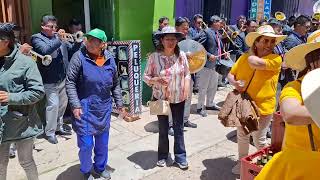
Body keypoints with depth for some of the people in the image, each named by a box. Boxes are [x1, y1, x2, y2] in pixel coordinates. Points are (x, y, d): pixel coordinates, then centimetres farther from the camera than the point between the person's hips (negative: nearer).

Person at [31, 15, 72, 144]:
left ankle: (59, 127, 32)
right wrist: (58, 40, -26)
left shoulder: (57, 36, 11)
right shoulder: (37, 38, -4)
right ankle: (50, 132, 8)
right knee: (53, 104, -8)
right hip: (50, 80, -6)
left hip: (62, 78, 6)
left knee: (63, 103, 14)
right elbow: (45, 51, -24)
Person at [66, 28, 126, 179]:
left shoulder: (110, 59, 1)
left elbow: (115, 84, 11)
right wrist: (75, 105, -17)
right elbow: (70, 83, -10)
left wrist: (119, 103, 10)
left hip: (104, 109, 4)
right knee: (86, 144, 3)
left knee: (103, 142, 17)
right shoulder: (79, 57, -11)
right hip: (84, 109, -4)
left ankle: (100, 167, 41)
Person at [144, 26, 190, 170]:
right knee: (163, 128, 14)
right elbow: (146, 76, -6)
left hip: (178, 98, 1)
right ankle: (162, 155, 32)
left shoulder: (181, 55, -6)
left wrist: (186, 89, -7)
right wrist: (156, 80, -25)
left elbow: (187, 74, 5)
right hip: (161, 98, -1)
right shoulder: (154, 57, -13)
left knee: (179, 128, 10)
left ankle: (180, 156, 26)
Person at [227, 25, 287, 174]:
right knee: (242, 135, 19)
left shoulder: (276, 59, -15)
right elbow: (230, 74, 5)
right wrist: (235, 83, -17)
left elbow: (255, 63, -31)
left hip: (262, 106, -4)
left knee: (259, 140, 9)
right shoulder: (244, 57, -1)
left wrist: (251, 52, -10)